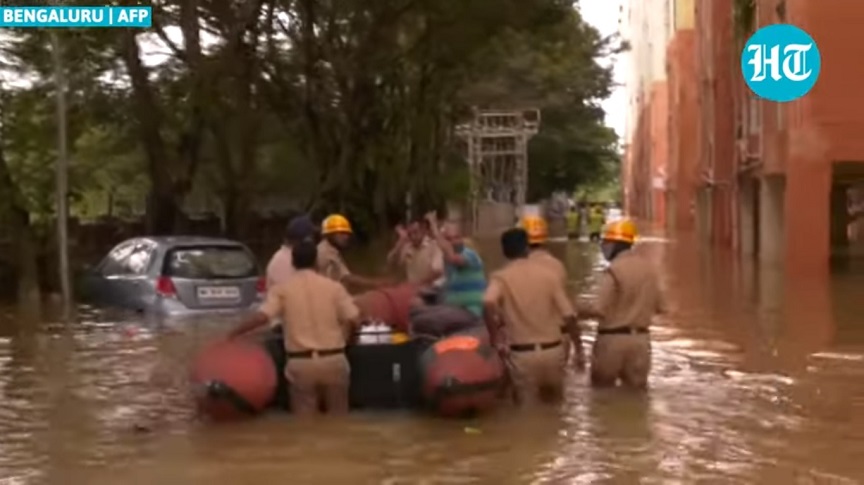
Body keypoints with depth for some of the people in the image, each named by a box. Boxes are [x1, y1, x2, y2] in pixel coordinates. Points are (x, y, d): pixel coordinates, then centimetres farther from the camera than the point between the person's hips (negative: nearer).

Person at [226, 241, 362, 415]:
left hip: (301, 362, 0)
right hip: (333, 360, 0)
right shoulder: (333, 286, 1)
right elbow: (354, 320, -2)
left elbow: (261, 317, -11)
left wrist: (232, 334, 1)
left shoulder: (282, 289, 0)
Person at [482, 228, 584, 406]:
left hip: (522, 353, -2)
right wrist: (579, 349, 7)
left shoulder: (501, 277, -4)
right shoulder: (548, 274, 3)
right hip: (552, 350, 2)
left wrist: (497, 341, -16)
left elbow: (488, 304, -26)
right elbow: (569, 315, -2)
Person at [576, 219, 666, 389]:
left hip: (613, 338, -6)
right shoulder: (649, 268, 7)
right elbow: (660, 306, 11)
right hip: (640, 338, 6)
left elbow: (599, 309, -20)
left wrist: (575, 308, -4)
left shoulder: (614, 270, -15)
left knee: (602, 390, 8)